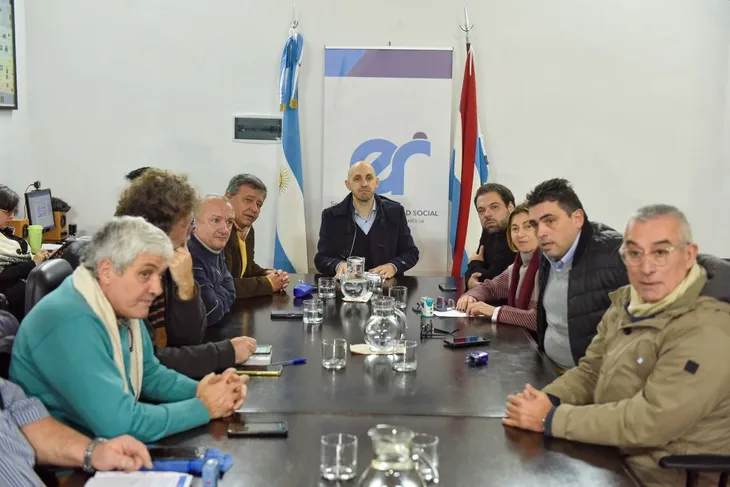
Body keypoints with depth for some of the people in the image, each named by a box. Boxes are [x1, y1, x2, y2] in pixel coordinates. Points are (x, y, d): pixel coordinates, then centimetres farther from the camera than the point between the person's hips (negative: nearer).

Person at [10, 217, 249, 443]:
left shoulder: (122, 307, 0)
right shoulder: (70, 323, -28)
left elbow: (150, 374, 13)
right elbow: (120, 423, -30)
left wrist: (199, 390, -6)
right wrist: (203, 407, -19)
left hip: (104, 446, 8)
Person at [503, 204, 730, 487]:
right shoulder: (628, 302, 3)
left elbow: (650, 421, -28)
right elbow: (590, 372, 9)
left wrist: (550, 419, -24)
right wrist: (547, 400, -11)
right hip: (610, 456, 7)